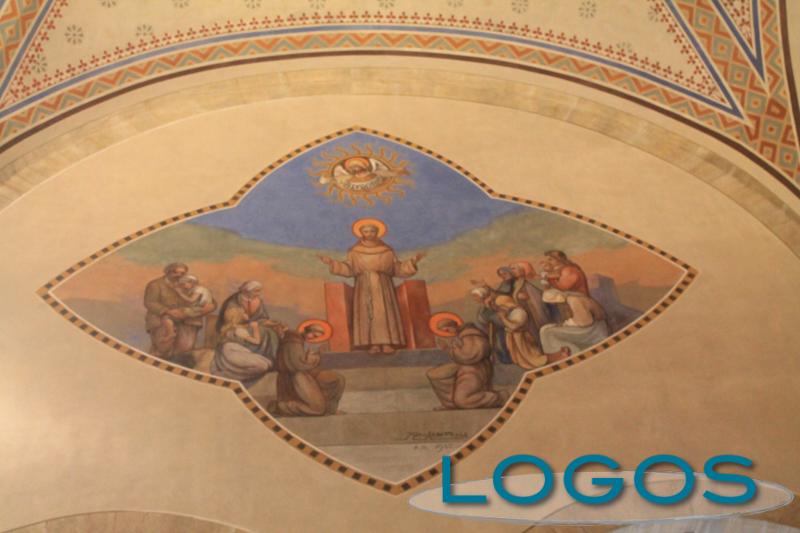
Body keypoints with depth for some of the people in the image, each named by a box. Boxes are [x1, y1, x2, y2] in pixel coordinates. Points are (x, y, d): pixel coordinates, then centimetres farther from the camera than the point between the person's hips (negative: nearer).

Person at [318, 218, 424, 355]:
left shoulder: (387, 250, 7)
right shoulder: (355, 251, 7)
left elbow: (397, 269, 7)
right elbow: (348, 269, 2)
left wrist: (413, 261, -4)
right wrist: (331, 263, -9)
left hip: (382, 288, 0)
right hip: (364, 288, 0)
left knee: (384, 313, -14)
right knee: (367, 314, -14)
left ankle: (387, 344, -19)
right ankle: (373, 344, -19)